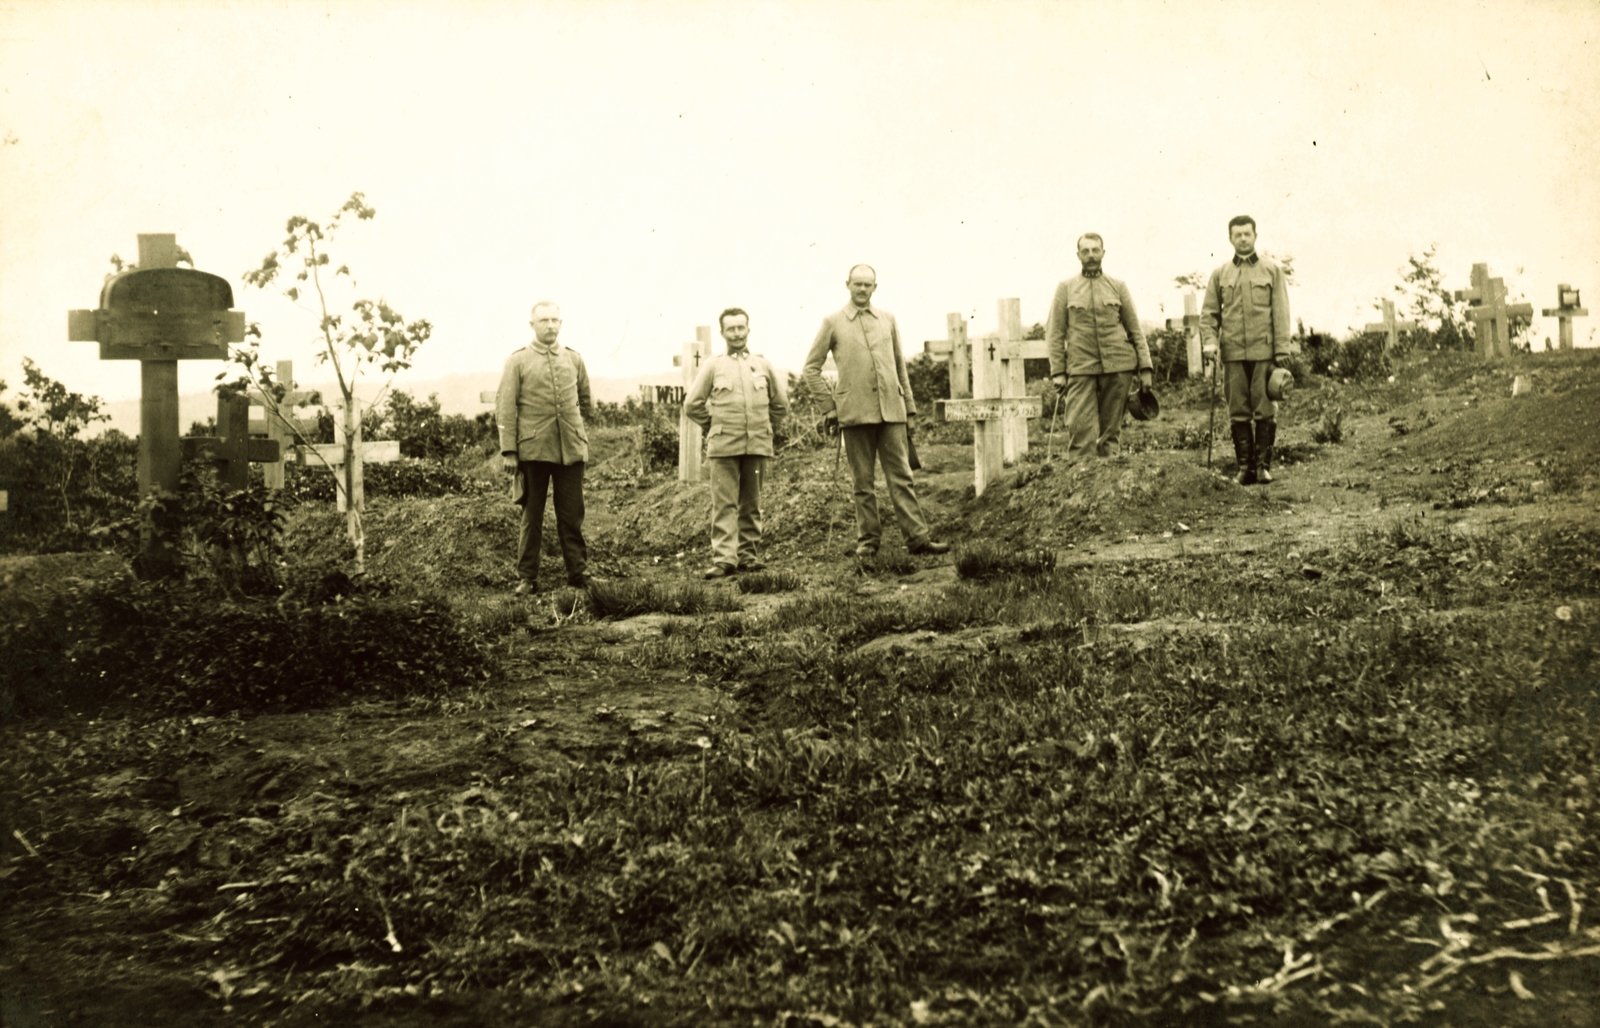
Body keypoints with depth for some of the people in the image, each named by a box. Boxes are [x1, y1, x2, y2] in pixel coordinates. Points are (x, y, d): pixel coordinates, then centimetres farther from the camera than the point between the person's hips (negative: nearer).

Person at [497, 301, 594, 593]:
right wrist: (508, 450, -8)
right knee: (532, 517, 4)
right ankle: (527, 577, 11)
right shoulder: (517, 361, 1)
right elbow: (505, 407, -2)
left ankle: (578, 571, 13)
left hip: (571, 449, 2)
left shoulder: (574, 359, 10)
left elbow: (585, 401, 23)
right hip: (533, 450, -2)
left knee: (572, 516, 4)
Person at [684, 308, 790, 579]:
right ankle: (723, 559, -10)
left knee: (751, 504, 7)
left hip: (757, 446, 2)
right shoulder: (713, 366, 5)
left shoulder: (763, 365, 11)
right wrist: (713, 428, 9)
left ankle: (747, 554, 14)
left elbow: (780, 404, 20)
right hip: (724, 447, -2)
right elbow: (692, 405, 8)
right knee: (724, 503, -7)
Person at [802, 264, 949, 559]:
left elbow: (900, 365, 19)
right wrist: (829, 406, 0)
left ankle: (917, 537, -2)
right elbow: (811, 368, 7)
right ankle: (868, 541, 11)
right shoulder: (832, 322, 5)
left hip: (890, 410, 2)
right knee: (863, 482, 3)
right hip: (855, 412, -2)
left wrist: (908, 403, 14)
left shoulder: (888, 319, 14)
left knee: (901, 476, -1)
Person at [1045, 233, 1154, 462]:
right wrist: (1058, 372, -3)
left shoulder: (1118, 286, 11)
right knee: (1080, 429, -10)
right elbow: (1055, 334, 5)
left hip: (1118, 367, 2)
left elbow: (1135, 330, 10)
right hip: (1080, 369, -1)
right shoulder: (1065, 288, 7)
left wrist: (1145, 368, 3)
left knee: (1111, 430, 4)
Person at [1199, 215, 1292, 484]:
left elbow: (1280, 313, 2)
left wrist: (1282, 351, -4)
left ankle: (1263, 465, 5)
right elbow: (1209, 312, 10)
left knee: (1265, 411, -1)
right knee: (1238, 412, 2)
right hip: (1233, 354, 2)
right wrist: (1210, 342, -6)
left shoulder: (1272, 270, 6)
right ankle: (1245, 467, 7)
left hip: (1263, 352, -1)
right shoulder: (1220, 274, 10)